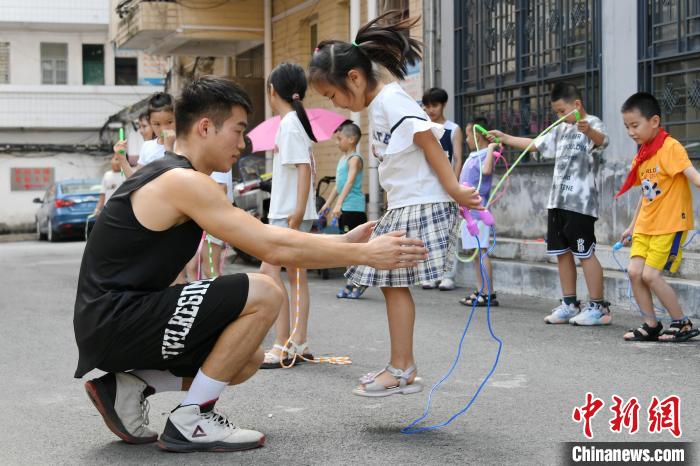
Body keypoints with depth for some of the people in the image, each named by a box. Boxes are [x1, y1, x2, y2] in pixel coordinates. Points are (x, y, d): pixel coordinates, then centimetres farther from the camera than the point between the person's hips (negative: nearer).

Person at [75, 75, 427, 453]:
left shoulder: (174, 178, 14)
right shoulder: (182, 181, -17)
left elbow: (263, 238, 15)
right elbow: (274, 249, -20)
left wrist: (343, 241, 11)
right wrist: (365, 255, -13)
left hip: (114, 322, 10)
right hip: (115, 322, -10)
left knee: (247, 360, 17)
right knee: (264, 296, -18)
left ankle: (127, 387, 10)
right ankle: (190, 421, -8)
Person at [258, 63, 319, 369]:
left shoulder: (289, 123, -13)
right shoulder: (296, 121, 15)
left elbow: (304, 168, -20)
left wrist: (298, 211, -24)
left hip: (290, 212, -10)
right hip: (290, 211, 10)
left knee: (269, 270, -12)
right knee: (296, 275, 10)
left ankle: (283, 347, -14)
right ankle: (299, 344, 13)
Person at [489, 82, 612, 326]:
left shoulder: (592, 124, -8)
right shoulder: (561, 130, 18)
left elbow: (601, 139, -31)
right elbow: (535, 144, 27)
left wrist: (588, 130, -54)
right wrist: (505, 138, 22)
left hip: (581, 203, -8)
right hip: (558, 201, 8)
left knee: (585, 253, -6)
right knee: (562, 252, 11)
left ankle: (598, 307, 0)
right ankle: (569, 305, 19)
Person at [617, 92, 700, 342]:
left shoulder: (670, 147, -12)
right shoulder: (641, 156, 12)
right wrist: (632, 226, 25)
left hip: (670, 223, -8)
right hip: (645, 225, 8)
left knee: (650, 274, -11)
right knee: (634, 271, -2)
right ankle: (651, 325, 10)